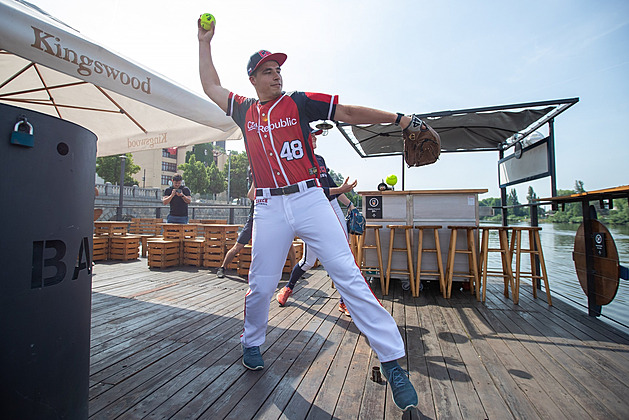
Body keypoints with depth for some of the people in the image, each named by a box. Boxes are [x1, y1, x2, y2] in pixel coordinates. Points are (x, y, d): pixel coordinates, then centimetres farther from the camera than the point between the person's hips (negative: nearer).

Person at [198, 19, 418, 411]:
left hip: (309, 199, -2)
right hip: (269, 208, 3)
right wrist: (205, 42, 33)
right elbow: (211, 86, 31)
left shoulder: (299, 102, 10)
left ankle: (393, 362, 0)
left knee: (348, 275, -8)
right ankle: (252, 344, 34)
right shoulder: (245, 110, 18)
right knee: (261, 286, 6)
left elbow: (347, 112, 4)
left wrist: (396, 117, -2)